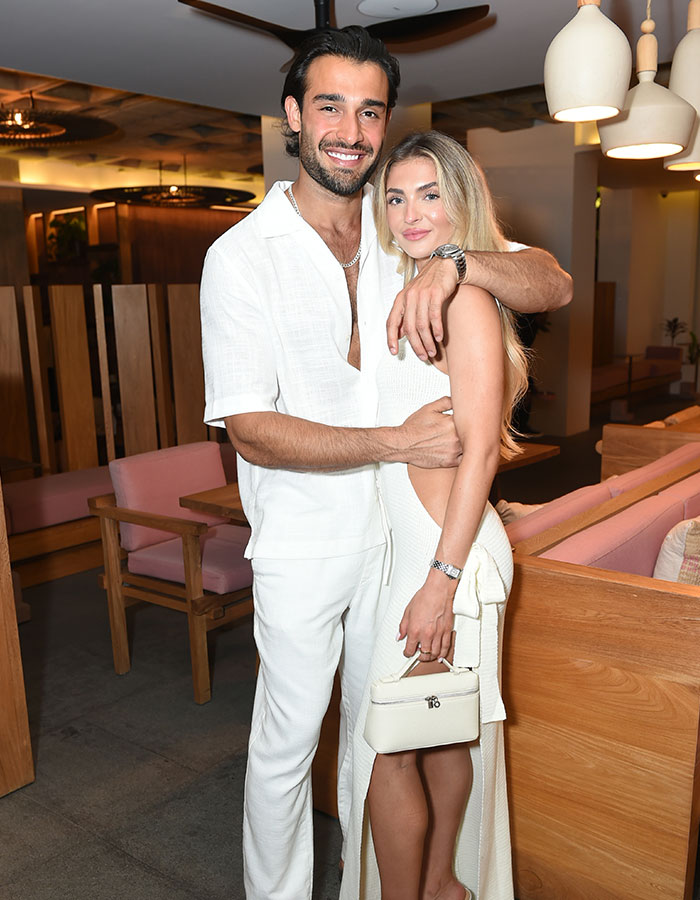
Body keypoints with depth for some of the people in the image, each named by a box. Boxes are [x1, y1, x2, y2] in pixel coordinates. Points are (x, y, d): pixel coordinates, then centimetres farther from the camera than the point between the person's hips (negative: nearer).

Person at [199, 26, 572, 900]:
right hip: (302, 541, -4)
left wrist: (455, 261, -23)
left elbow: (554, 286, -4)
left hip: (401, 528, 4)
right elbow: (252, 430, -16)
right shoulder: (241, 255, -11)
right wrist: (399, 442, -22)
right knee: (288, 739, 10)